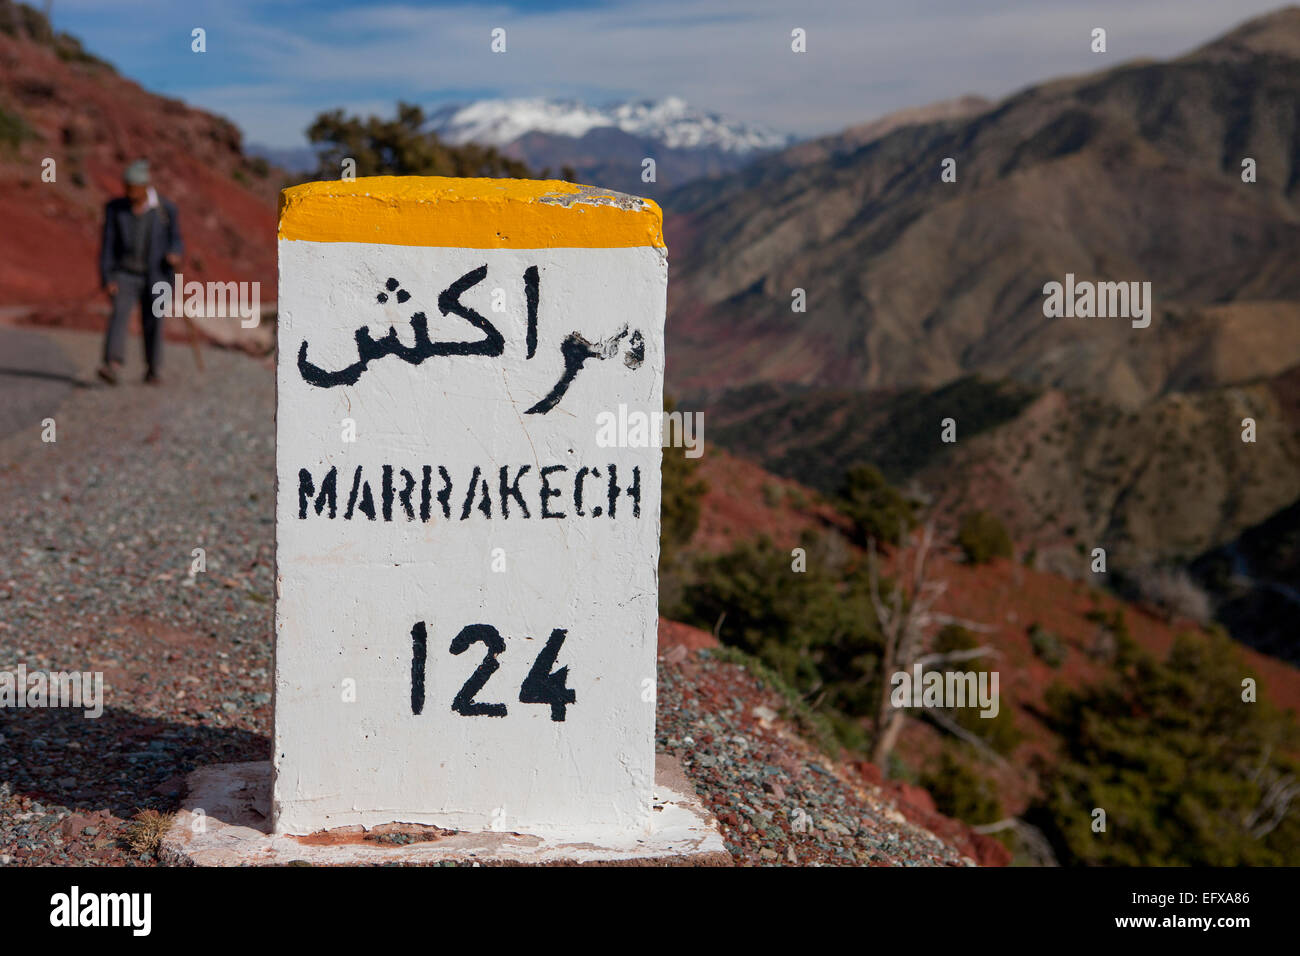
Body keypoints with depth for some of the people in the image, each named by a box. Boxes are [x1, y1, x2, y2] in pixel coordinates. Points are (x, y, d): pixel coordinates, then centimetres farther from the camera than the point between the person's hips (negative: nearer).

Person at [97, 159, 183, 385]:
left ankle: (154, 370, 24)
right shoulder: (115, 208, -4)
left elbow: (175, 240, 2)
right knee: (119, 315, -19)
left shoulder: (165, 209, -6)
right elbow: (108, 245, -4)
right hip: (125, 275, 0)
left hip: (156, 276, 0)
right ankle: (112, 366, -33)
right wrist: (107, 279, -12)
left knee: (153, 323, 4)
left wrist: (174, 254, -22)